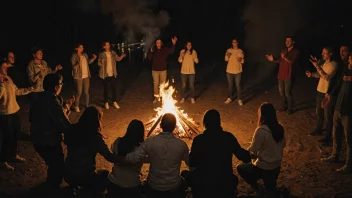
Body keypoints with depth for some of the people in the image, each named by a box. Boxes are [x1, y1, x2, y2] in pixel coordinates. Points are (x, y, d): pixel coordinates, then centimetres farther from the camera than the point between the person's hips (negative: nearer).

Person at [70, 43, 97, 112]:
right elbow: (73, 67, -13)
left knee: (86, 92, 11)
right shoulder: (74, 56, -11)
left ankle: (87, 105, 25)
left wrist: (93, 58, 5)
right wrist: (78, 64, -31)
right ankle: (76, 106, 10)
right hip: (78, 77, -5)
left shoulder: (85, 54, 6)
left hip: (86, 76, 6)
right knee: (79, 92, -3)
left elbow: (88, 62, 21)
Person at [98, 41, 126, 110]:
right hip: (105, 74, -3)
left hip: (113, 74, 3)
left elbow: (118, 59, -2)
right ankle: (106, 103, 20)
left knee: (115, 88, 7)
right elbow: (99, 63, -4)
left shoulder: (113, 53, 3)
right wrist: (101, 62, -26)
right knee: (106, 89, 6)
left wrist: (122, 56, -22)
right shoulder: (102, 54, -6)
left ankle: (114, 102, 22)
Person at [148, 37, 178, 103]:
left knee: (163, 84, 8)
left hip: (163, 70, 0)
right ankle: (156, 97, 16)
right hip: (155, 70, 0)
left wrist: (173, 44, -33)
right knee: (156, 84, 7)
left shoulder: (165, 50, -3)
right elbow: (149, 58, -9)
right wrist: (151, 52, -28)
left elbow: (172, 51, -17)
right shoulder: (154, 50, -2)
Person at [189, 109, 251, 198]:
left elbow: (191, 163, -5)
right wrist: (248, 155, 24)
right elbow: (243, 156, 0)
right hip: (225, 182, 2)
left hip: (204, 184, -1)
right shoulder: (229, 137, -9)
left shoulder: (198, 139, -14)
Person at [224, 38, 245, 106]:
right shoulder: (229, 50, 2)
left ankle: (240, 100, 5)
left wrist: (240, 60, -22)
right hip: (229, 71, 2)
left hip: (237, 71, -2)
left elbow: (242, 61, 0)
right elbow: (226, 60, 0)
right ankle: (229, 98, 24)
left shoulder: (240, 51, -2)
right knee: (230, 85, 12)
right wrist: (227, 55, -20)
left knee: (238, 86, -2)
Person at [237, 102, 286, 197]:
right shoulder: (280, 128, -5)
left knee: (240, 168, 19)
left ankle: (257, 189, 14)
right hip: (276, 167, 7)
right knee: (270, 190, 32)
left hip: (263, 169, -7)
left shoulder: (261, 131, -26)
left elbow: (252, 152, -18)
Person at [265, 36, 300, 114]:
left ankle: (290, 108, 12)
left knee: (287, 92, -3)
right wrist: (273, 60, 0)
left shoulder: (296, 51, -9)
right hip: (281, 74, 7)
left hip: (288, 75, -7)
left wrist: (285, 57, -32)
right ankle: (284, 106, 30)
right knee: (281, 91, 14)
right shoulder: (284, 50, 12)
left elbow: (292, 62, -19)